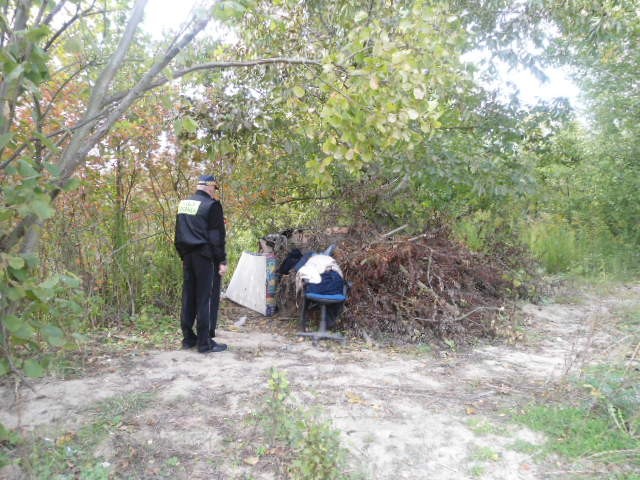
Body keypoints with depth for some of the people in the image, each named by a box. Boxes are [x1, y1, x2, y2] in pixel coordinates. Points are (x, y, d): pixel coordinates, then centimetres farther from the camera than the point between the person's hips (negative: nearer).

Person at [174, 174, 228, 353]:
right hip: (206, 258, -7)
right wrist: (222, 261, -9)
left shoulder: (183, 204, 13)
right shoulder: (212, 205, -11)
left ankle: (188, 338, 21)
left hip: (188, 256, 7)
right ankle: (205, 343, 1)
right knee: (206, 298, -2)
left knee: (188, 297, 13)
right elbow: (217, 237, -13)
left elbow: (179, 233, 18)